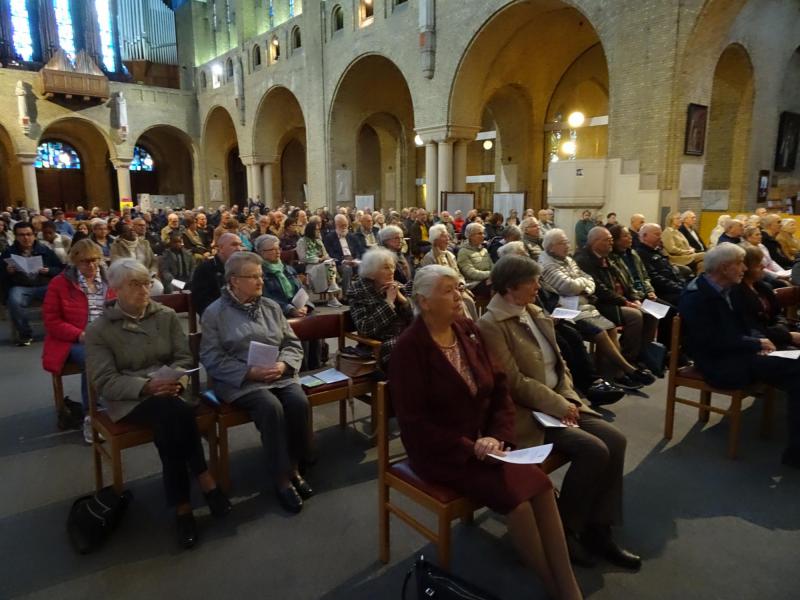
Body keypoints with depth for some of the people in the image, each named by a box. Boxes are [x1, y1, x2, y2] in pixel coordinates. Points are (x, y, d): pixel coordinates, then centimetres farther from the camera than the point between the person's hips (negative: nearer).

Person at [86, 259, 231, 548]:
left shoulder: (167, 315, 8)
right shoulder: (98, 329, -1)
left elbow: (184, 358, 6)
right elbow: (105, 382, -8)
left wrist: (178, 379, -18)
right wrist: (147, 386, -24)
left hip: (169, 392, 2)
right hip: (128, 399, -2)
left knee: (170, 419, -34)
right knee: (175, 412, -34)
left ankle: (183, 505, -25)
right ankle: (205, 481, -22)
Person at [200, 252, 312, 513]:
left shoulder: (271, 306, 14)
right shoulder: (215, 313, 0)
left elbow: (293, 343, 12)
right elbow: (212, 359, -8)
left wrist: (282, 364, -10)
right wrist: (251, 372, -19)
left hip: (278, 375, 4)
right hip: (240, 380, -4)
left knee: (299, 401, -25)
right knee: (271, 407, -31)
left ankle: (294, 468, -6)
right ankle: (281, 478, -16)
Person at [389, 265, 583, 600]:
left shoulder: (470, 332, 5)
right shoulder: (409, 349, -14)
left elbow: (500, 389, 7)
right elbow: (415, 423, -16)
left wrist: (497, 436, -9)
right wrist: (469, 449, -19)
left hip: (484, 442, 6)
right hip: (440, 453, -6)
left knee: (541, 485, -17)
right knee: (516, 495, -22)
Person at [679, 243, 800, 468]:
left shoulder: (722, 289, 12)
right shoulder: (696, 296, -15)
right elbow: (714, 341, -21)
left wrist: (758, 340, 0)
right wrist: (756, 343, -12)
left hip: (734, 354, 9)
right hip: (720, 364, -9)